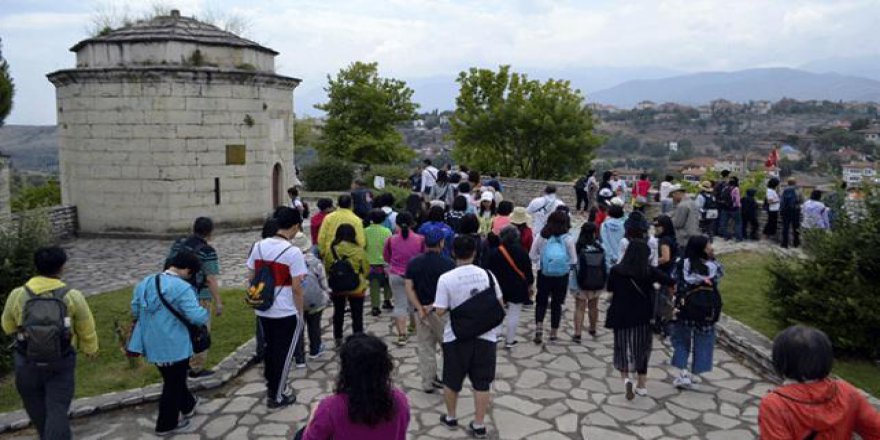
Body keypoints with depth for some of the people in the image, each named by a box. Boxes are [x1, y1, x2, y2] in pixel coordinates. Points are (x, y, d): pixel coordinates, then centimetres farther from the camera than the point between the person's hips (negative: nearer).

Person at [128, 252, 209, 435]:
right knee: (174, 384, 11)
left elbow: (135, 310, 13)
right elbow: (196, 316, -26)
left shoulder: (145, 282, 3)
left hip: (152, 343, 8)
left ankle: (187, 406, 46)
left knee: (173, 379, 26)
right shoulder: (182, 288, -22)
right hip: (174, 346, -8)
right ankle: (167, 424, 23)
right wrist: (206, 313, -6)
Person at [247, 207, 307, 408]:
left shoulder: (258, 246, 0)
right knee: (283, 354, 10)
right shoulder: (293, 252, -18)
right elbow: (296, 288, -17)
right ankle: (277, 397, 21)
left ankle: (271, 389, 37)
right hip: (287, 313, -6)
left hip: (263, 311, 6)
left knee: (269, 350, 22)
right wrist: (301, 313, -5)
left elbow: (250, 279, 6)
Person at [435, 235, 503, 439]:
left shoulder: (446, 278, -15)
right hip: (484, 336, 2)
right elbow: (499, 304, 2)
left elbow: (440, 311, -13)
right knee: (481, 382, 12)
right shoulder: (487, 275, -7)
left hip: (456, 337, -1)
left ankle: (450, 417, 36)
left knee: (452, 380, 19)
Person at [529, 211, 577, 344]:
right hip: (562, 275, 0)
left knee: (541, 301, 14)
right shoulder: (568, 239, -9)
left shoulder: (541, 237, -6)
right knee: (557, 303, 12)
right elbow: (573, 260, -5)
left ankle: (538, 328, -3)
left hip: (543, 274, 1)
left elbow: (532, 256, -2)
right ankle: (553, 333, 18)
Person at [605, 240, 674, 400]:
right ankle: (641, 385, 24)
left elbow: (610, 293, 0)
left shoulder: (616, 271, -8)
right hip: (643, 319, 1)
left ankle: (626, 378, -11)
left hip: (621, 318, 0)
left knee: (623, 349, 12)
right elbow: (673, 283, -14)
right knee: (641, 349, 16)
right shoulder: (650, 272, -9)